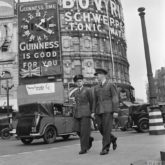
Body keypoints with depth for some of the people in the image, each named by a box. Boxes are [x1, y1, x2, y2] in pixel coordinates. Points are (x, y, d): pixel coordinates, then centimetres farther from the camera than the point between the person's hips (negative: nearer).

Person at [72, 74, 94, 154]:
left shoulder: (88, 90, -1)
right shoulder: (75, 93, 15)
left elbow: (91, 101, 4)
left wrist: (91, 112, 9)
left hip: (85, 113, -5)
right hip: (77, 114, 6)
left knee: (84, 131, -6)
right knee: (78, 130, 3)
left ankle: (84, 148, 3)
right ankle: (89, 139, 28)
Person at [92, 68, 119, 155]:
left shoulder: (111, 85, 0)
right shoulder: (96, 88, 16)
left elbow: (115, 98, -6)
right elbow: (95, 101, 15)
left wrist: (115, 111, -13)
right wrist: (93, 112, 6)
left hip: (108, 110, -6)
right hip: (99, 111, 6)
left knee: (106, 129, -9)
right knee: (101, 129, 3)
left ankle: (105, 148, -2)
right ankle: (112, 139, 28)